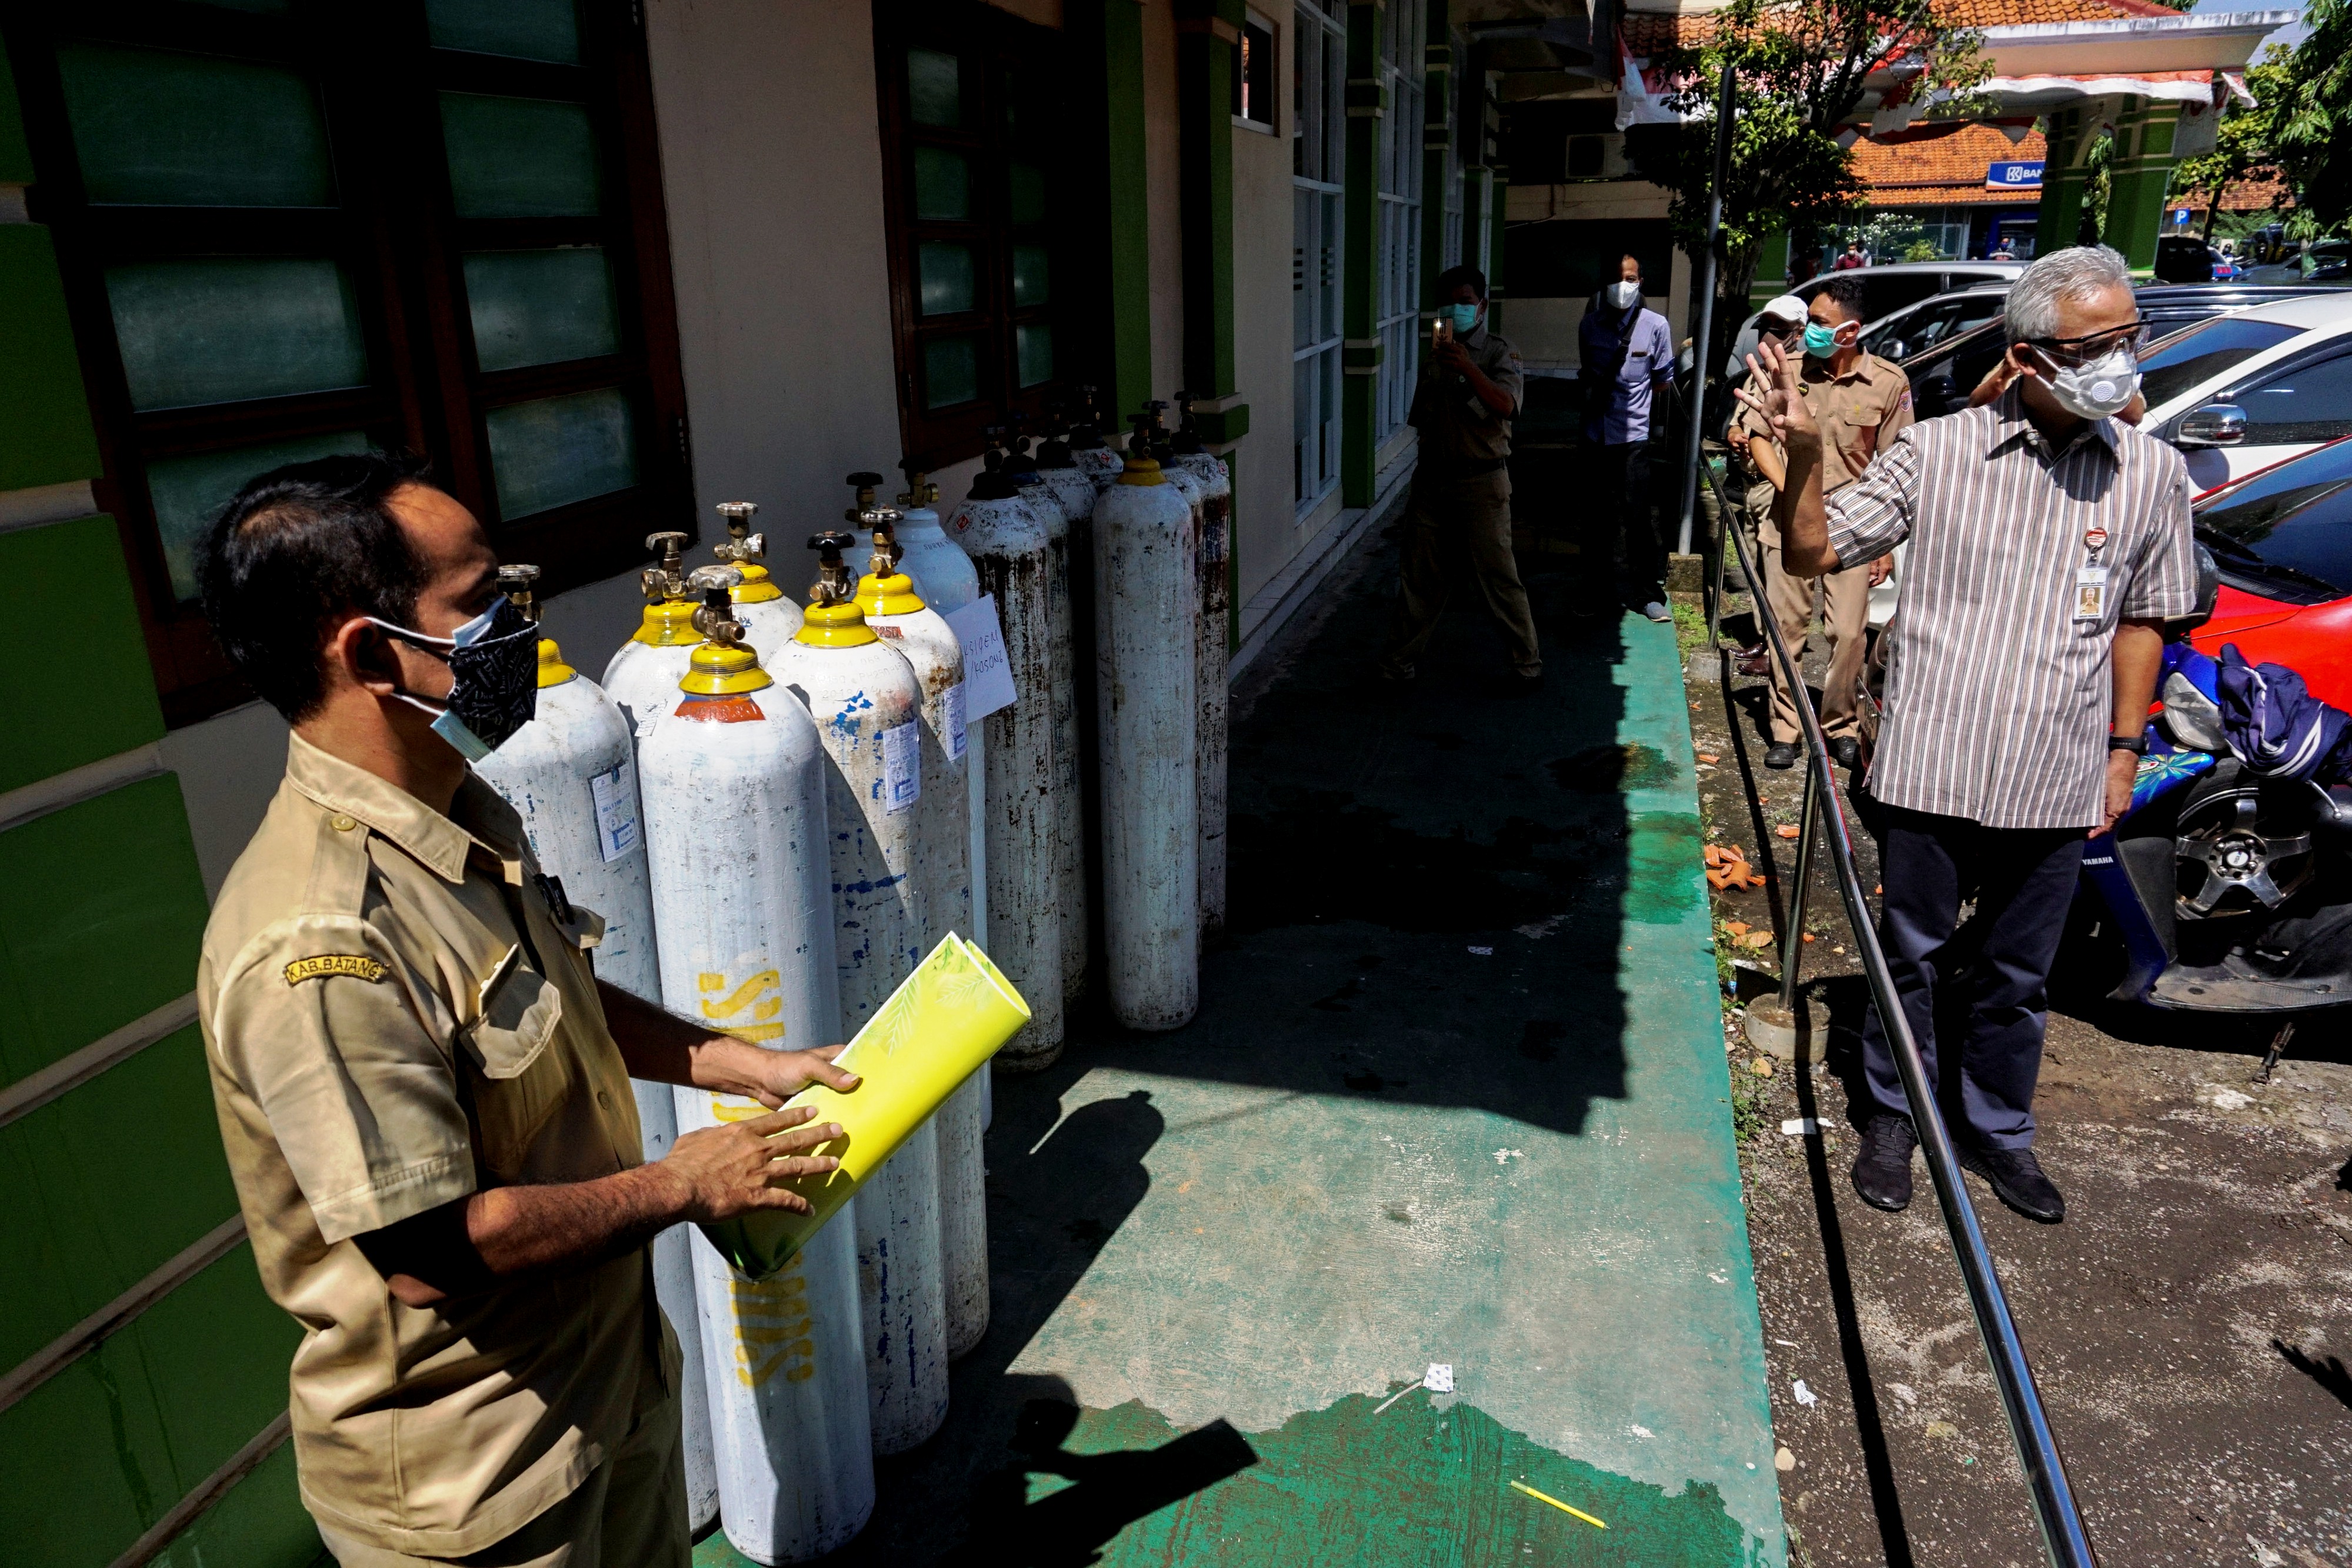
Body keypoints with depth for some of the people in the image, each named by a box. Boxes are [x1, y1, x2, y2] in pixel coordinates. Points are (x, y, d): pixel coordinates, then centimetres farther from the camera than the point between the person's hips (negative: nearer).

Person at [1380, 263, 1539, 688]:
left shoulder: (1499, 351, -4)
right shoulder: (1435, 354, 13)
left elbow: (1506, 405, -22)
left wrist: (1468, 368, -35)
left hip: (1482, 482, -5)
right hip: (1434, 479, 5)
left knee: (1497, 575, -4)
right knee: (1419, 574, 7)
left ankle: (1528, 661, 10)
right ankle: (1398, 661, 16)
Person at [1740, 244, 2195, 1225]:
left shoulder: (2151, 473, 2)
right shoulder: (1936, 453, -7)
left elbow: (2141, 619, 10)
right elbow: (1812, 555, -7)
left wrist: (2124, 750, 8)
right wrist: (1804, 457, -24)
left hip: (2058, 783, 2)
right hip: (1931, 769, -2)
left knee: (2017, 978, 17)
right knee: (1911, 958, 14)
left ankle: (1997, 1131, 38)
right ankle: (1894, 1116, 34)